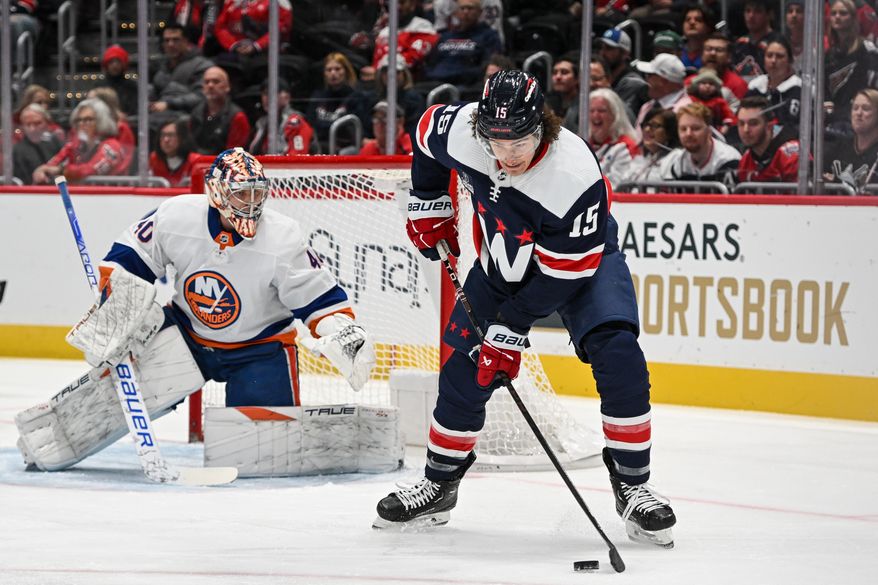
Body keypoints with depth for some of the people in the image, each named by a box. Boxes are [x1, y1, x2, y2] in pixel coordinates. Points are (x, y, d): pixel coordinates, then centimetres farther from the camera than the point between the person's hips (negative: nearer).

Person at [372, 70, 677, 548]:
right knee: (465, 371, 1)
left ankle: (632, 486, -12)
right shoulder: (459, 129, -26)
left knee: (617, 355, -24)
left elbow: (561, 272, -30)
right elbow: (428, 130, 1)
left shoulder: (575, 176, -38)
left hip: (583, 259, -4)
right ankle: (438, 486, 20)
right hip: (502, 262, 4)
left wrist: (510, 329, -27)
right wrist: (428, 204, 5)